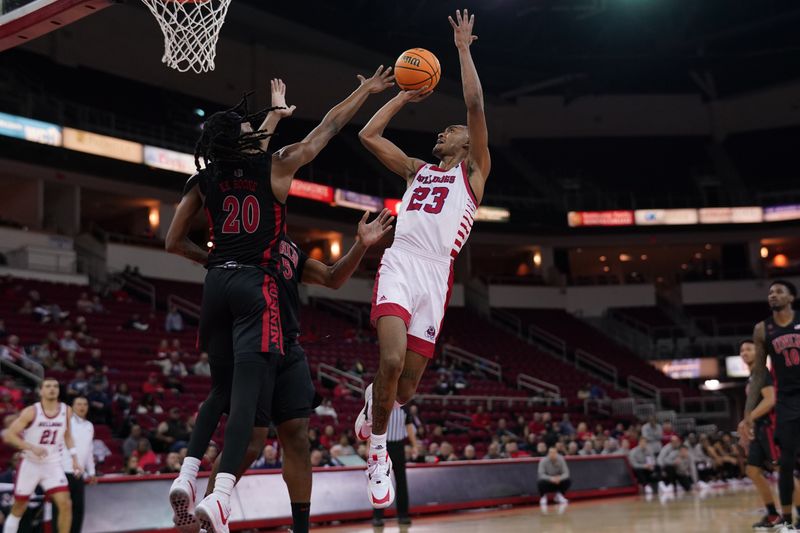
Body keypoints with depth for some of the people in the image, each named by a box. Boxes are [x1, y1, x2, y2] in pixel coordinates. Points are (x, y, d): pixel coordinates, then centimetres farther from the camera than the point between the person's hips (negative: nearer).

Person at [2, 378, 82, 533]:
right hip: (30, 464, -2)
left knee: (65, 504, -13)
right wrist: (32, 447, -27)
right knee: (19, 507, 11)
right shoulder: (31, 412, -15)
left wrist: (74, 459, 4)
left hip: (53, 465, 2)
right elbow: (8, 435, -16)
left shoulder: (66, 411, -3)